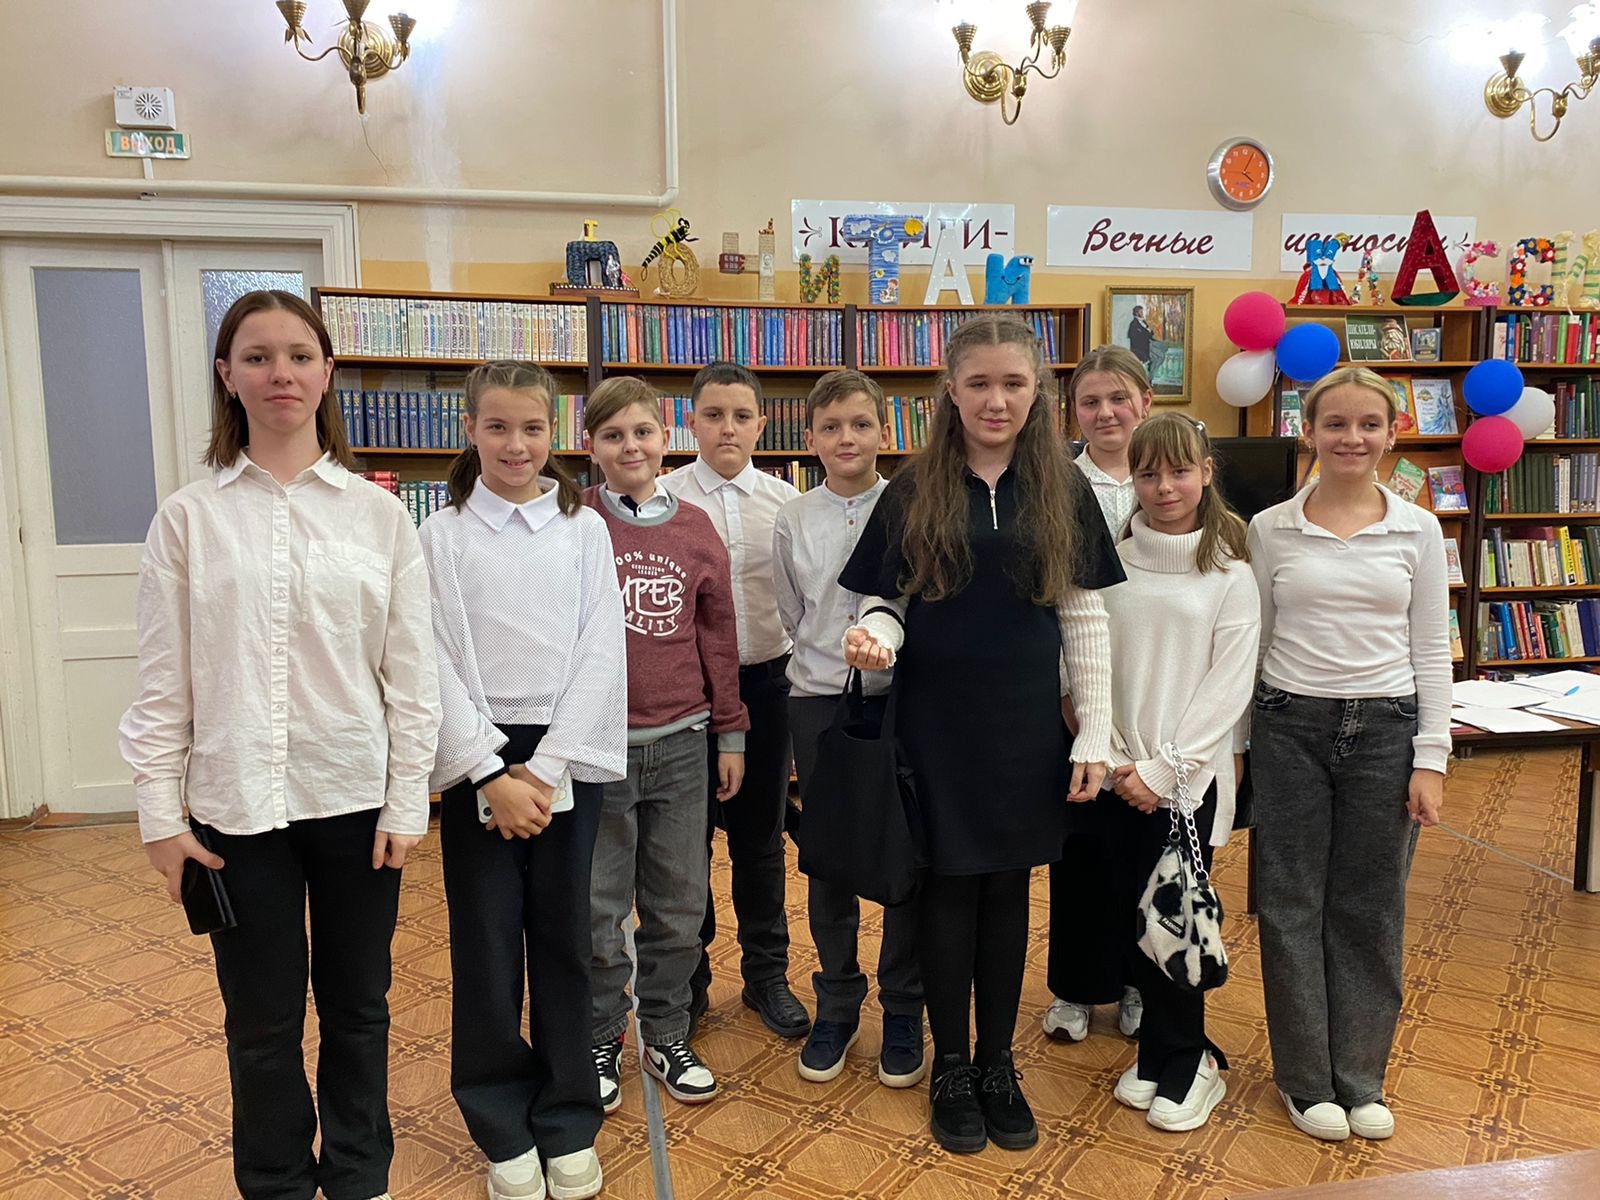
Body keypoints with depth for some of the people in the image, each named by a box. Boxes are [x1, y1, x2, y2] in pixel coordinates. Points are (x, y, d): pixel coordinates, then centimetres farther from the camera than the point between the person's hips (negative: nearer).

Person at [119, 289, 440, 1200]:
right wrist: (161, 812, -2)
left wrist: (407, 801, -4)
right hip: (238, 805, 0)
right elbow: (163, 681, 1)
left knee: (358, 1008, 15)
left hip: (356, 798, 0)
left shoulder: (379, 514, -1)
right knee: (263, 1021, 13)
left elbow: (411, 670, -1)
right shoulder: (189, 518, 0)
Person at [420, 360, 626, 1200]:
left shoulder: (584, 528, 3)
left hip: (566, 757, 1)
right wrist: (491, 773, -11)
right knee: (486, 947, 5)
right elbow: (437, 665, -3)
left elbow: (600, 655, -3)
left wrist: (545, 768, -10)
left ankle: (568, 1124, 24)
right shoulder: (441, 536, 1)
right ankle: (505, 1130, 23)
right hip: (478, 759, 0)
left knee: (563, 941, 7)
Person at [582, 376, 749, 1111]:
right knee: (598, 908, 10)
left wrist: (729, 733, 11)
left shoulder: (696, 528, 6)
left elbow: (717, 635, 10)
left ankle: (667, 1035, 30)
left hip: (681, 743, 3)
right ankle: (599, 1042, 29)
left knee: (679, 905, 12)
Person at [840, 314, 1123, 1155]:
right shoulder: (913, 490, -2)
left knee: (1008, 888, 12)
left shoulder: (1062, 490, 1)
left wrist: (1096, 734, -1)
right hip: (936, 722, -1)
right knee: (948, 886, 8)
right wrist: (875, 639, -23)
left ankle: (998, 1063, 29)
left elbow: (1086, 621, 2)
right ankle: (950, 1066, 26)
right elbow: (885, 603, 0)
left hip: (1025, 725, 1)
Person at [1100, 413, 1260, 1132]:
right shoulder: (1114, 562, 5)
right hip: (1122, 776, 3)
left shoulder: (1230, 574, -3)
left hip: (1190, 776, -3)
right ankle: (1160, 1052, 27)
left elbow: (1229, 687, -7)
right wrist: (1115, 756, -6)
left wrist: (1163, 769, -12)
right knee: (1126, 916, 7)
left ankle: (1186, 1061, 22)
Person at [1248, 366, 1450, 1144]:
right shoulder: (1270, 529, 0)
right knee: (1293, 904, 6)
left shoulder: (1418, 530, 2)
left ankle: (1360, 1076, 26)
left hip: (1384, 729, 1)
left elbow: (1431, 652, 3)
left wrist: (1431, 759, -2)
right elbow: (1253, 641, 4)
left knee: (1369, 909, 10)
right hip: (1290, 727, 0)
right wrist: (1243, 747, 4)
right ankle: (1306, 1077, 22)